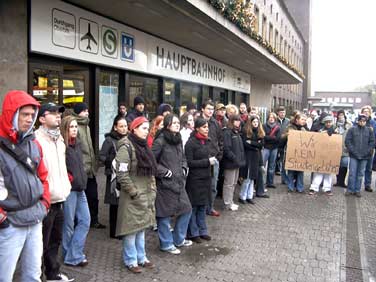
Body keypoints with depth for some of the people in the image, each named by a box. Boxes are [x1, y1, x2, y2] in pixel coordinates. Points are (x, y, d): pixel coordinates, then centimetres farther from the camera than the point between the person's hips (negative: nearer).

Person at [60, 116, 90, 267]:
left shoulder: (77, 144, 13)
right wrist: (68, 178, -12)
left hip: (80, 189, 8)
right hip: (68, 189, -8)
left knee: (85, 221, 9)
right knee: (69, 224, 4)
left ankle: (73, 254, 17)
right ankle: (72, 257, 17)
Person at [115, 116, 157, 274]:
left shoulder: (144, 146, 13)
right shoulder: (126, 147, -14)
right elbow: (122, 174, -19)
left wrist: (152, 190, 11)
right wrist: (134, 193, -17)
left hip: (146, 195, 8)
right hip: (132, 197, -8)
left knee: (141, 227, 15)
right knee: (132, 228, 1)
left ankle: (141, 257, 26)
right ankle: (131, 260, 15)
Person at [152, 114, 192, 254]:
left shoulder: (178, 140, 11)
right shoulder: (160, 141, -14)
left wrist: (184, 168, 9)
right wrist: (164, 172, -15)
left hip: (178, 182, 8)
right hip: (165, 183, -8)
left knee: (186, 209, 14)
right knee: (165, 214, 3)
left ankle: (178, 239, 32)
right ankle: (166, 244, 20)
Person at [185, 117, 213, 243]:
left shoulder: (207, 141, 8)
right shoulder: (191, 143, -13)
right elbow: (189, 162, -15)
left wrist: (211, 160, 7)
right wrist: (207, 162, -16)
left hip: (206, 178, 7)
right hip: (194, 179, -7)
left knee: (203, 206, 13)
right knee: (193, 207, 3)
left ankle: (202, 231, 25)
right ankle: (193, 233, 16)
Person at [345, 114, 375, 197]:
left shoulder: (369, 130, 5)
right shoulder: (352, 129, 0)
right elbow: (347, 141, -2)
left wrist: (367, 151, -5)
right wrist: (352, 151, -10)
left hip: (364, 156, 2)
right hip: (354, 156, -2)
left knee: (360, 174, 8)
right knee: (352, 173, -1)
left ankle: (357, 190, 16)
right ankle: (350, 189, 8)